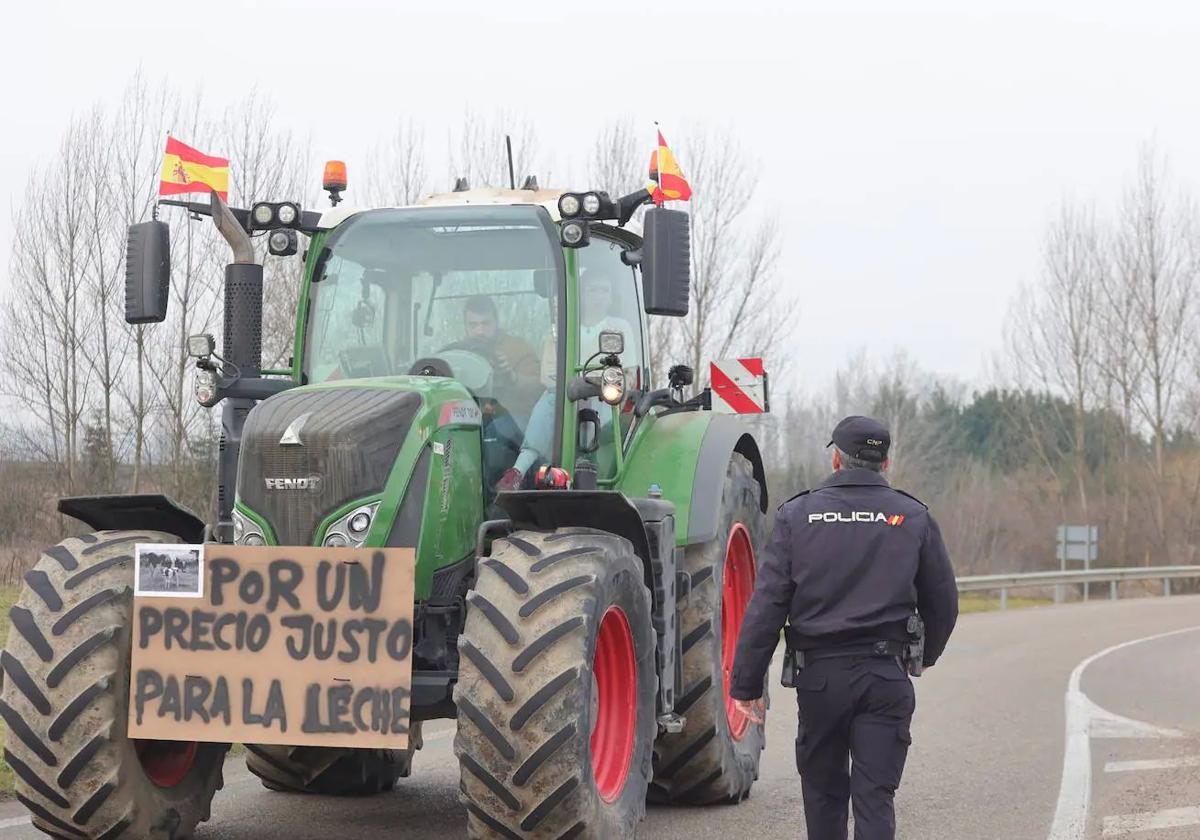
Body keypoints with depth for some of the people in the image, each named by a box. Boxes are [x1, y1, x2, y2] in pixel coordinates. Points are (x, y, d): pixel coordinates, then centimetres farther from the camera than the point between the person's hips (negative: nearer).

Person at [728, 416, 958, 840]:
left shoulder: (797, 515, 0)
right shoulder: (914, 518, 3)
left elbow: (766, 605, -4)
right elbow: (943, 602, 10)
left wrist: (746, 683, 0)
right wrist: (926, 655, 29)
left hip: (819, 673, 0)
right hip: (886, 677, 0)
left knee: (823, 791, 16)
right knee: (875, 796, 0)